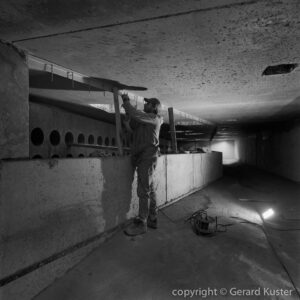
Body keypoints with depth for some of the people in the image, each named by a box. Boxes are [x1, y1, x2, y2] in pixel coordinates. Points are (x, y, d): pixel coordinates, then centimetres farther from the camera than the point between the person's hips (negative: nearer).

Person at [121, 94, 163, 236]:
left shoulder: (153, 118, -6)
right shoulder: (146, 119, 22)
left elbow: (136, 115, -21)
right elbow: (133, 127, 20)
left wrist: (126, 101, -7)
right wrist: (128, 111, 11)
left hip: (147, 157, -9)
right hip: (142, 157, 9)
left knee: (144, 190, -8)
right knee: (149, 189, 12)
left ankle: (141, 223, 0)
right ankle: (152, 219, 22)